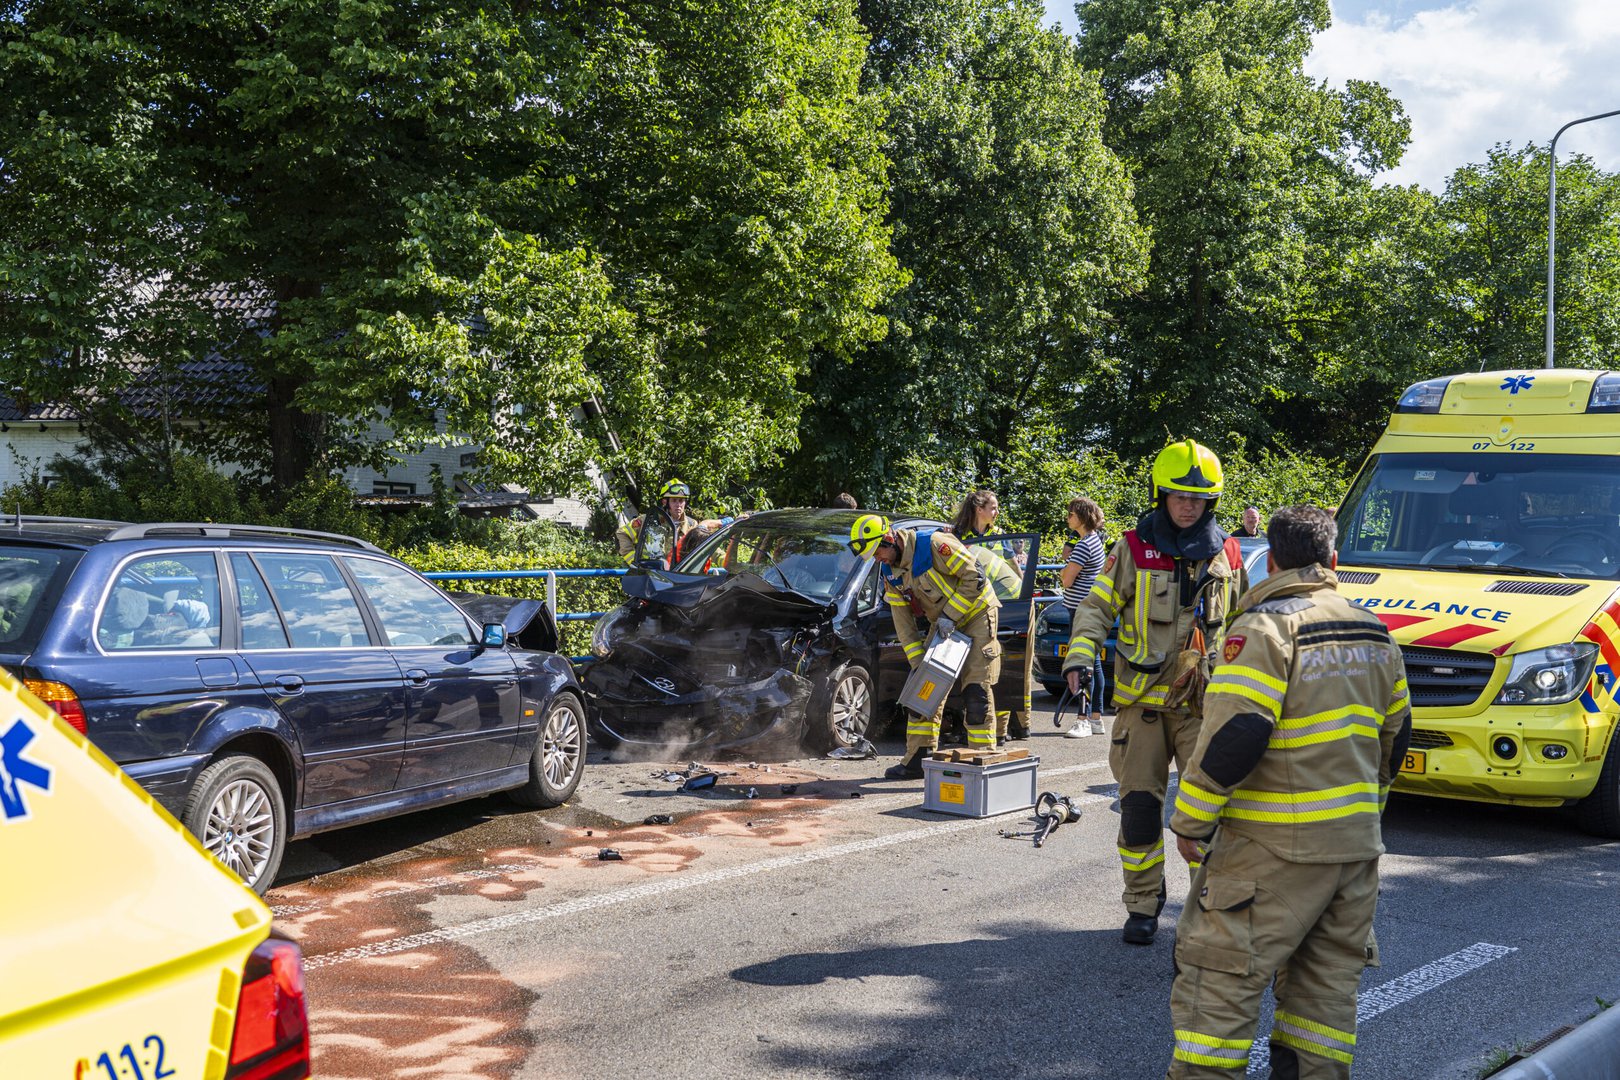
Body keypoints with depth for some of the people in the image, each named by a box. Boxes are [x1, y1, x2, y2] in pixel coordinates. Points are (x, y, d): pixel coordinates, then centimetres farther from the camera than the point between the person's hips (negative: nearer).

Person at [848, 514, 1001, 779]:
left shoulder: (933, 544, -25)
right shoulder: (890, 572, 0)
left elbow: (974, 578, -23)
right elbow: (903, 622, 1)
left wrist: (950, 615, -22)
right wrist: (918, 663, -5)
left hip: (975, 613, -7)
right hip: (944, 625, 8)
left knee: (976, 691, -12)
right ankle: (918, 760, 9)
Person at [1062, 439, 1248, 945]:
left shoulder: (1225, 553, 8)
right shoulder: (1134, 548, 1)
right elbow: (1097, 607, 2)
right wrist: (1080, 655, -14)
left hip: (1203, 701, 1)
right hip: (1143, 700, -1)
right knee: (1140, 806, 1)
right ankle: (1143, 905, 15)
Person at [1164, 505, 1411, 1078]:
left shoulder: (1265, 625, -12)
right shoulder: (1373, 631, 12)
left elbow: (1235, 734, -21)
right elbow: (1396, 731, 19)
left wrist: (1190, 820, -12)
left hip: (1278, 846, -8)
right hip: (1358, 841, 8)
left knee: (1220, 973, -3)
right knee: (1327, 978, 15)